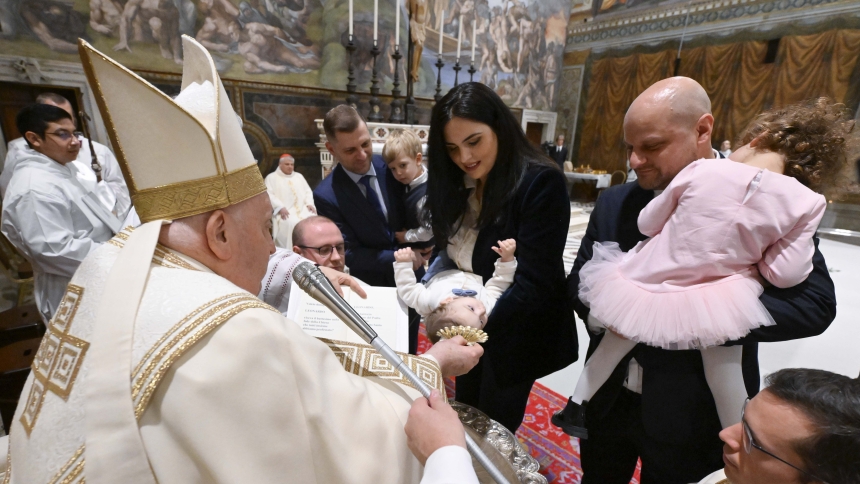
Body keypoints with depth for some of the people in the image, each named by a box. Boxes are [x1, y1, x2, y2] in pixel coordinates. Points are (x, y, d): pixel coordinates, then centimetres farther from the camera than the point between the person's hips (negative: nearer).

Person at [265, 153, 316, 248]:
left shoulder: (299, 176, 24)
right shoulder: (272, 177, 10)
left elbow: (308, 191, 20)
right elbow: (269, 195, -3)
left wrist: (310, 203, -1)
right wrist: (281, 207, -18)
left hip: (303, 209, 4)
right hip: (285, 211, -4)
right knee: (292, 223, -34)